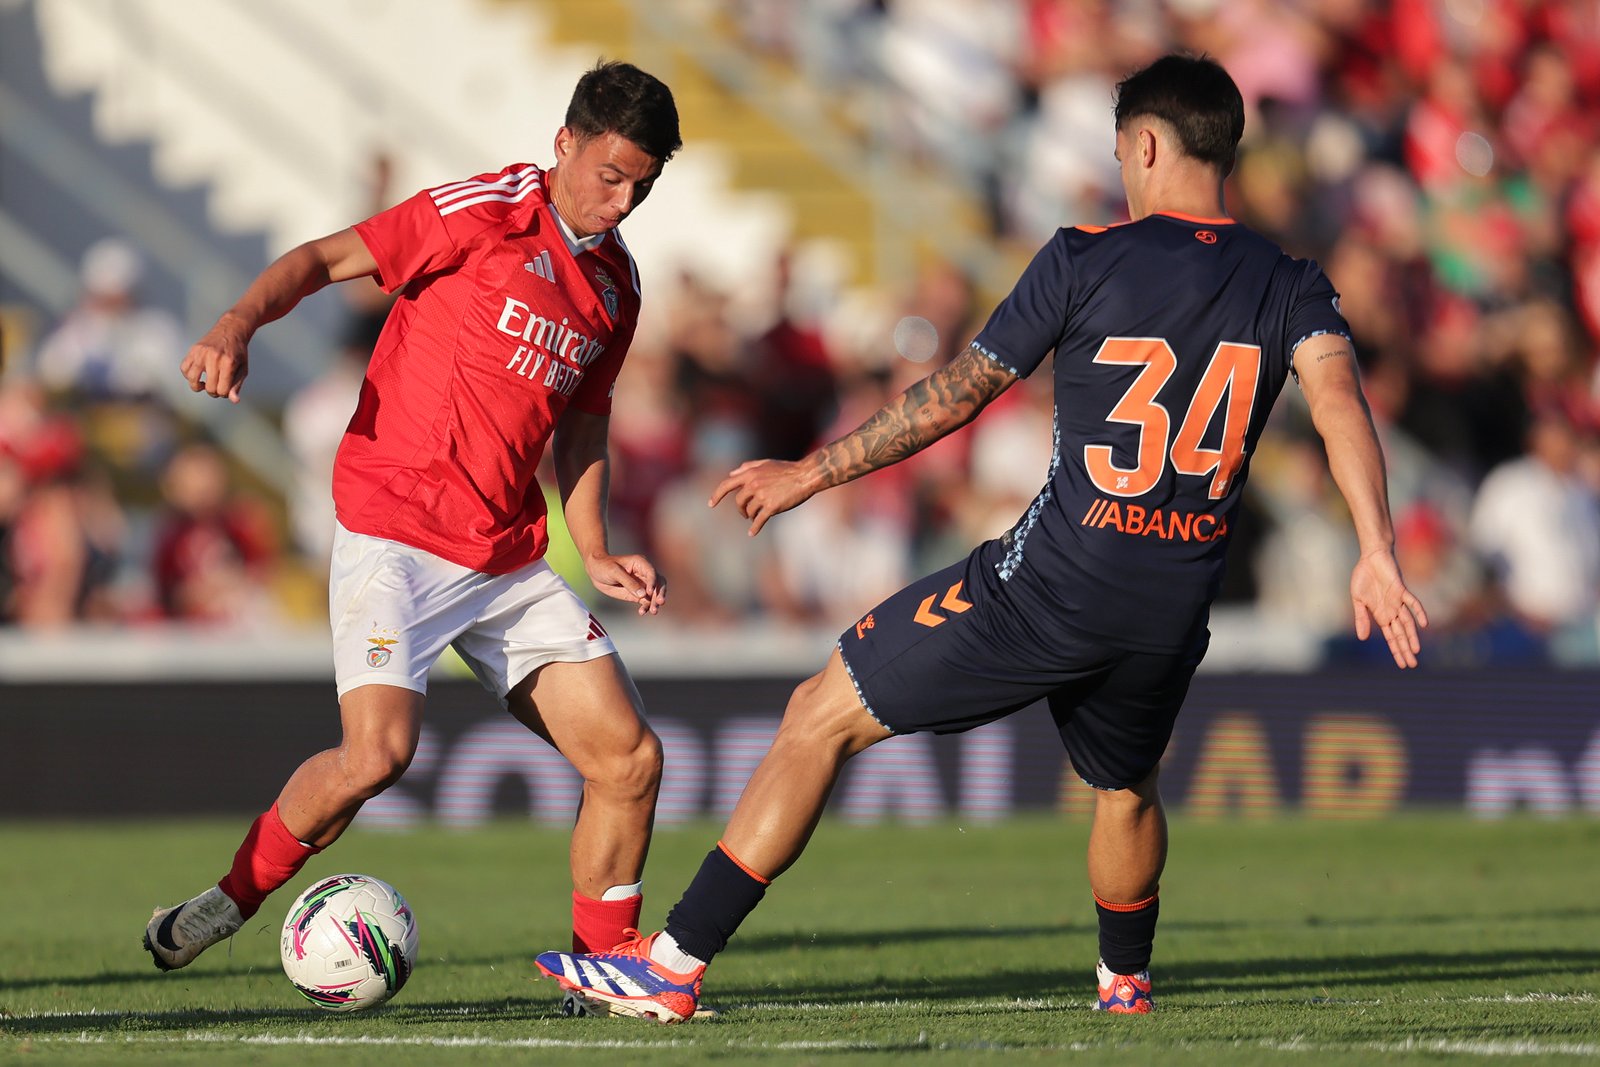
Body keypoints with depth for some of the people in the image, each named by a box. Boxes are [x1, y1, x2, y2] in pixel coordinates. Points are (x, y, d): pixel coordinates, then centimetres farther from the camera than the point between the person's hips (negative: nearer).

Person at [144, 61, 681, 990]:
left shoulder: (616, 283, 14)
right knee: (379, 753, -24)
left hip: (514, 557, 7)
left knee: (631, 759, -2)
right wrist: (238, 325, -25)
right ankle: (233, 899, 0)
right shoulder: (484, 214, -7)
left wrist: (595, 555, 13)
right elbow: (323, 259, -7)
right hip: (398, 535, -7)